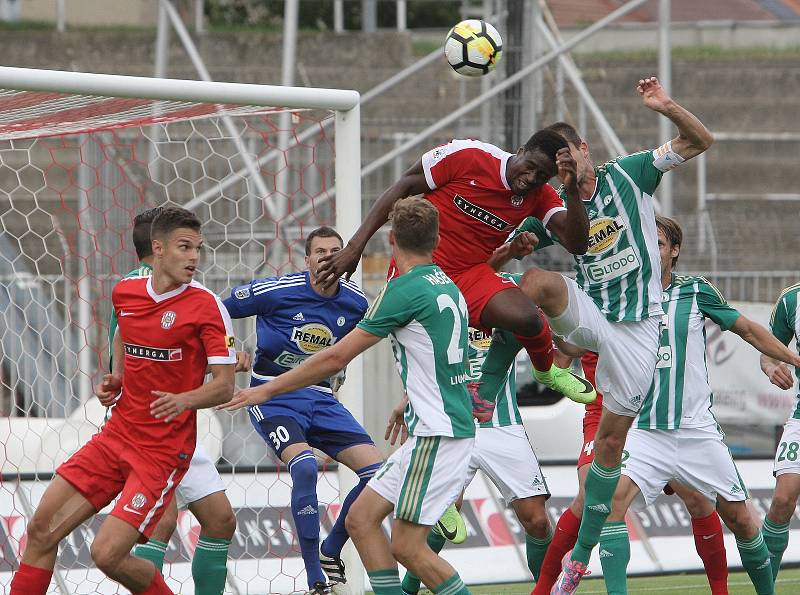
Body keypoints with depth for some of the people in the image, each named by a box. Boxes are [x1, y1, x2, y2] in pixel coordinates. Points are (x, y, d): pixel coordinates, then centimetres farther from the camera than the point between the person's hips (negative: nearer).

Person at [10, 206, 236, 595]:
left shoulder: (205, 305, -12)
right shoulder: (125, 293, 5)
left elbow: (224, 387, -13)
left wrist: (183, 400, -31)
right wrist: (116, 380, 12)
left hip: (163, 451, -6)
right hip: (118, 433, 6)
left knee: (107, 555, -16)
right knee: (41, 530, 0)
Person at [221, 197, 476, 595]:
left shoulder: (405, 289, -14)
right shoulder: (447, 287, 13)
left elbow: (336, 357, -11)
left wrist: (268, 390, -3)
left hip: (439, 435, -9)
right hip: (431, 431, 9)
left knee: (406, 546, -8)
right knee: (361, 517, 9)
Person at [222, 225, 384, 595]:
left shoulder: (355, 303, -1)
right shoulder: (275, 291, -15)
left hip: (320, 398, 5)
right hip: (273, 395, -5)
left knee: (376, 472, -9)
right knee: (304, 465, -31)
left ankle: (330, 552, 16)